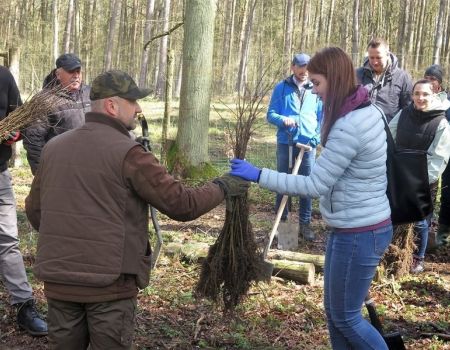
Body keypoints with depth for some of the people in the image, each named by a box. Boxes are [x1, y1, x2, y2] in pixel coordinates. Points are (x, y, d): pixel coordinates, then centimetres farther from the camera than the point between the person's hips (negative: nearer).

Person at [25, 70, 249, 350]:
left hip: (58, 280, 6)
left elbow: (35, 211, 14)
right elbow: (182, 205, -12)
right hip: (110, 281, -5)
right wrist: (222, 187, 5)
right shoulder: (126, 152, -13)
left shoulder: (53, 147, 6)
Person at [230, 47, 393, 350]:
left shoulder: (348, 126, -25)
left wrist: (258, 175, -20)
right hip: (367, 226, 10)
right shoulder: (367, 111, 5)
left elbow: (315, 185, -23)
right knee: (334, 311, 20)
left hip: (357, 234, -10)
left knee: (345, 318, 8)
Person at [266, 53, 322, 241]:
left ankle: (305, 224, 12)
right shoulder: (281, 88, 1)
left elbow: (322, 117, 8)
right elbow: (271, 114, 1)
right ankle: (281, 221, 18)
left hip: (308, 144, 0)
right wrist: (283, 120, -20)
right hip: (285, 142, 0)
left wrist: (317, 138, -5)